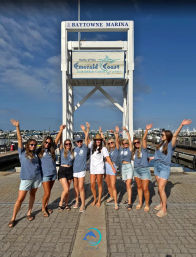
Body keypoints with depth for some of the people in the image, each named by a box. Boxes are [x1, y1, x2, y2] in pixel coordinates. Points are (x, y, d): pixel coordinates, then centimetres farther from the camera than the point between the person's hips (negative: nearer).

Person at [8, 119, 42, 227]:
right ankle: (13, 218, 14)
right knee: (20, 199, -2)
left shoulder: (35, 153, 8)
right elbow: (19, 139, -9)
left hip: (37, 177, 4)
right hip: (26, 178, -4)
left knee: (33, 194, 14)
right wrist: (17, 127, -15)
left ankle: (29, 213, 32)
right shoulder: (22, 152, -2)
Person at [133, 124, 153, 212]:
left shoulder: (143, 148, -8)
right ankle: (140, 203, 27)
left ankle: (147, 205, 15)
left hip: (144, 170, -5)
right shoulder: (134, 151, 8)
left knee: (145, 189, -3)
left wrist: (147, 130, -33)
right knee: (139, 187, 13)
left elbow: (144, 139, -22)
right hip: (136, 170, 5)